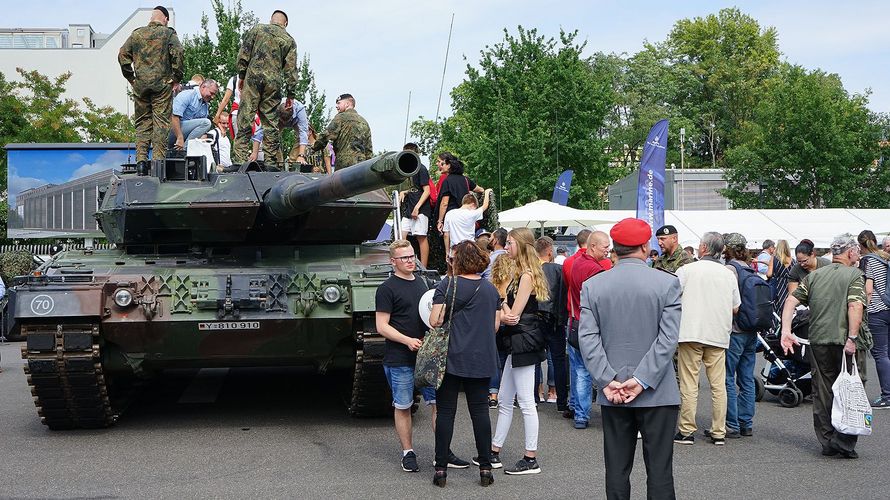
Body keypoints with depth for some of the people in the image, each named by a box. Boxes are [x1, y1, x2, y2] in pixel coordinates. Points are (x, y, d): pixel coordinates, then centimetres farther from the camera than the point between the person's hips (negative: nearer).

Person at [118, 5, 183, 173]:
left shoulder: (137, 33, 9)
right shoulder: (168, 34, 0)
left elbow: (122, 54, 7)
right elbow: (177, 53, -11)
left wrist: (130, 77, 13)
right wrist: (176, 77, -2)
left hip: (140, 84, 3)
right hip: (162, 84, -3)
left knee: (142, 122, 10)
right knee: (161, 122, 0)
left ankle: (141, 160, 1)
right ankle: (159, 161, -5)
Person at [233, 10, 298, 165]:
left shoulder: (257, 29, 10)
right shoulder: (289, 40, 11)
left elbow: (243, 54, 5)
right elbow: (290, 69, 7)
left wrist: (241, 75, 11)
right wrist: (291, 94, 9)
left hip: (253, 78, -1)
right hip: (274, 83, 1)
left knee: (245, 119, -3)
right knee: (271, 122, 5)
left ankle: (240, 158, -11)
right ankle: (272, 160, 5)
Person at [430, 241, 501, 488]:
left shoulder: (448, 285, -7)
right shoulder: (491, 289, 6)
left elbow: (435, 321, -11)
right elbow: (495, 325, 11)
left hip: (452, 357, -3)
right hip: (482, 359, 3)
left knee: (445, 411, 3)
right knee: (480, 410, 7)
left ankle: (441, 469, 5)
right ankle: (485, 468, 8)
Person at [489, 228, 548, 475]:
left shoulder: (527, 276, -15)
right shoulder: (521, 274, 17)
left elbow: (514, 315, -17)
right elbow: (509, 305, 12)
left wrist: (504, 310, 2)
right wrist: (506, 310, -10)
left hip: (524, 340, -11)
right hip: (517, 342, 11)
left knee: (526, 402, -5)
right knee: (504, 400, 14)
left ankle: (531, 459, 0)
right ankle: (494, 453, 21)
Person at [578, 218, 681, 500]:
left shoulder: (592, 286, 0)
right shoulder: (668, 283, -6)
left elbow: (587, 338, -6)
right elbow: (668, 338, -13)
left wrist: (608, 381, -7)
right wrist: (641, 380, -13)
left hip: (612, 394, 2)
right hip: (657, 393, -2)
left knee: (617, 470, 9)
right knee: (659, 470, 3)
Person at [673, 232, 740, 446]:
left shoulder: (686, 270, -4)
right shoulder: (729, 274, 7)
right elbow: (735, 308, 13)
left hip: (690, 333, -3)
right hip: (718, 335, 3)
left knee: (689, 384, 0)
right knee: (718, 385, 7)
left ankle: (686, 431, 2)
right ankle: (719, 432, 10)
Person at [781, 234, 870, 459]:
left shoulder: (814, 276, 12)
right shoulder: (854, 275, -4)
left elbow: (791, 300, 4)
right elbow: (855, 306, -18)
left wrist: (786, 331, 1)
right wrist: (852, 339, -20)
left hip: (819, 341, 5)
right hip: (845, 342, -5)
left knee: (822, 392, 11)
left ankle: (827, 442, 16)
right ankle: (844, 442, 0)